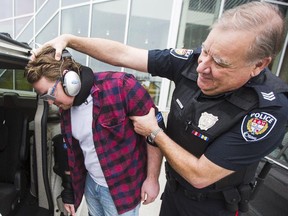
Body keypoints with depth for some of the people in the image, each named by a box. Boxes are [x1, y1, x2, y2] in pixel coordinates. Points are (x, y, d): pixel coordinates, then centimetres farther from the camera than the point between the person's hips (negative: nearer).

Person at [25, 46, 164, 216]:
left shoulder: (120, 86, -26)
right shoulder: (66, 107, -2)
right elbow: (70, 151, 8)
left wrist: (152, 178, -15)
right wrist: (68, 191, 12)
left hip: (122, 188, -5)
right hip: (90, 183, 6)